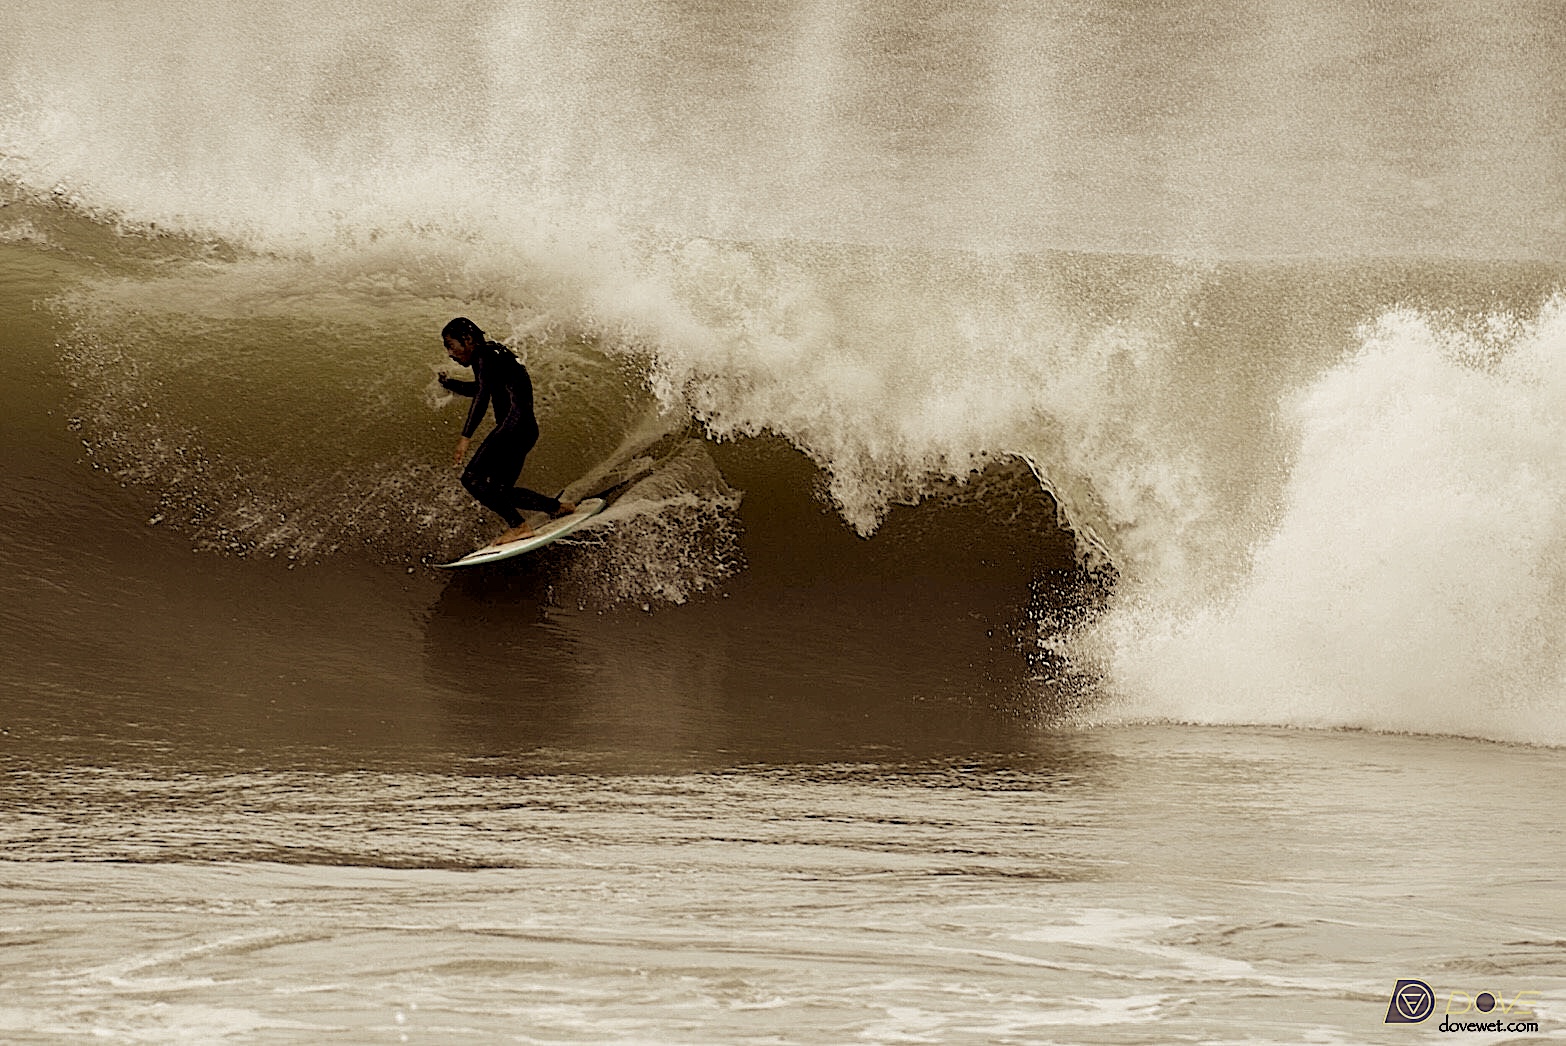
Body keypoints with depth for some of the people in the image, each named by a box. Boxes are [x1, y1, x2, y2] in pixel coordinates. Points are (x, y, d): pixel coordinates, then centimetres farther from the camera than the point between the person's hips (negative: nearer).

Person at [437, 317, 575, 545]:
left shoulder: (485, 356, -9)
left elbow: (483, 395, -24)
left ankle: (518, 526, -17)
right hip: (527, 430, 10)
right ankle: (560, 507, 23)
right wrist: (448, 383, 26)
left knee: (473, 478, -15)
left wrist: (466, 437, -30)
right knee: (501, 490, 17)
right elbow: (478, 389, 41)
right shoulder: (490, 353, 22)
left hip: (515, 424, -10)